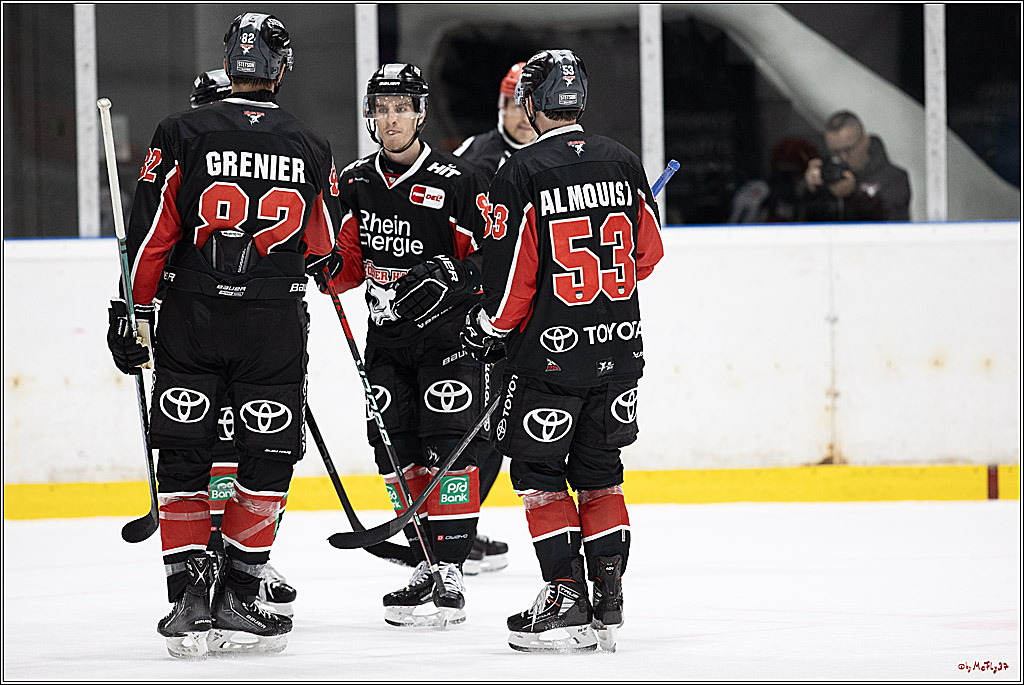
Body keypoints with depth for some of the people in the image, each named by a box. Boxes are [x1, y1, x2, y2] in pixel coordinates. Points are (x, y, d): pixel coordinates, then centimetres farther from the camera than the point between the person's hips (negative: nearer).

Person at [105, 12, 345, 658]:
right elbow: (326, 251, 11)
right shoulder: (312, 149, 1)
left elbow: (151, 232, -5)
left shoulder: (182, 134, -4)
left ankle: (188, 598, 2)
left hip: (192, 316, 0)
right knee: (267, 458, 9)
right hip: (276, 324, 0)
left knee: (184, 459, 8)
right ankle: (238, 599, 5)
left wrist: (132, 310, 4)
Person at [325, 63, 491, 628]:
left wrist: (449, 277, -25)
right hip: (387, 335, 6)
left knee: (449, 447, -11)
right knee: (396, 449, 4)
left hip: (449, 333, -6)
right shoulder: (355, 183, 8)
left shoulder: (457, 181, -9)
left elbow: (492, 257, -9)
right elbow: (350, 261, 15)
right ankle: (426, 565, 14)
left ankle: (450, 572, -11)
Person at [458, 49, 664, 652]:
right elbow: (649, 252, 14)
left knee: (539, 472, 5)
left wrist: (491, 330, 6)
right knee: (599, 471, 14)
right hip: (620, 348, 5)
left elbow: (511, 276, -11)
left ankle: (567, 596, -2)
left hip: (552, 349, -5)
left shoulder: (521, 175, -11)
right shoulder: (622, 163, 5)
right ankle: (609, 603, 12)